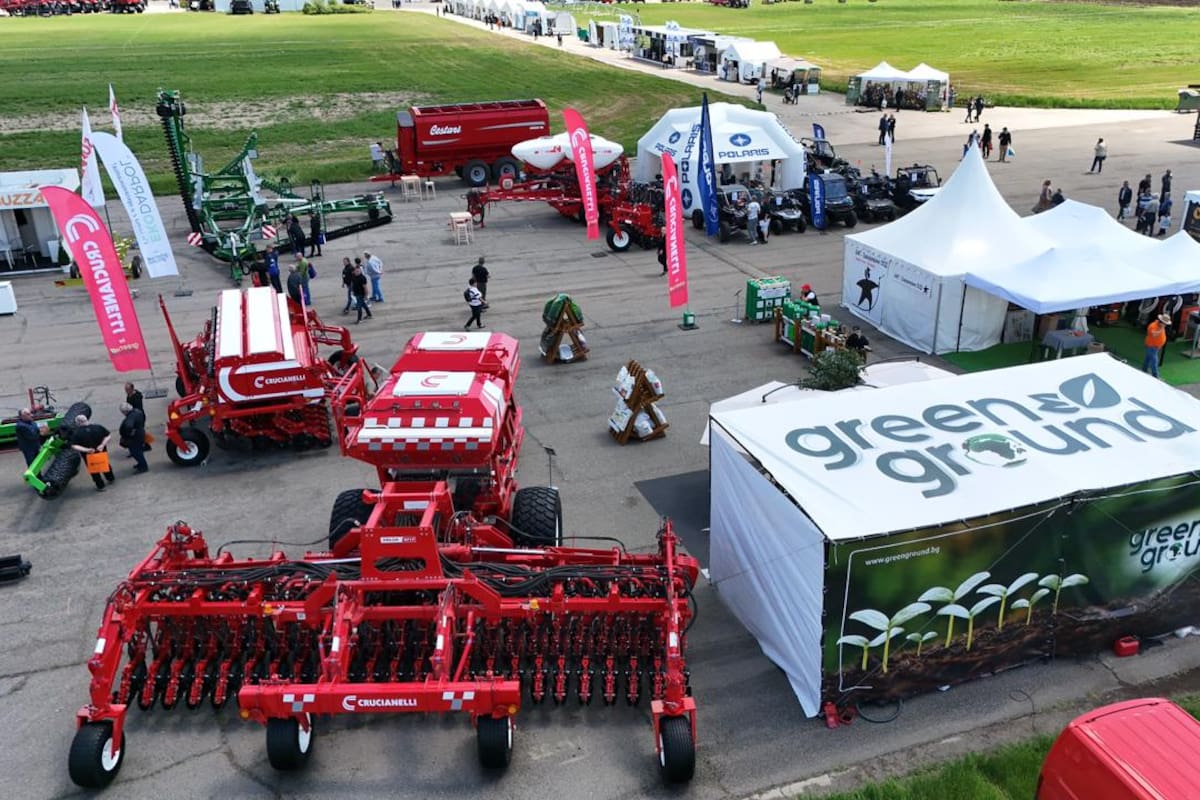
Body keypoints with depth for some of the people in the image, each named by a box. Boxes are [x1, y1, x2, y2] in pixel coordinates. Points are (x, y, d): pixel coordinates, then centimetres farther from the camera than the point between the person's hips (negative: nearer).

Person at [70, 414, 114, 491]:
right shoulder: (98, 428, -11)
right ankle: (111, 479, 45)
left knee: (94, 470, 17)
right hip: (102, 452, 2)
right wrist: (102, 445, -15)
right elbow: (109, 436, -8)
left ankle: (100, 486, 24)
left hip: (88, 455, -2)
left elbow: (74, 446, -21)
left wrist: (86, 450, -25)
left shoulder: (76, 433, -17)